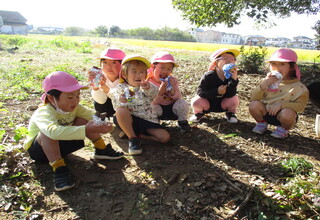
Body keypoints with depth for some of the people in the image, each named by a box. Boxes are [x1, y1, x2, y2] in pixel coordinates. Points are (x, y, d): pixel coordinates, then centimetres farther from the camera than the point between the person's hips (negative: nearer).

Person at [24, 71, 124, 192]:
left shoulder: (74, 107, -10)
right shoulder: (44, 113, -33)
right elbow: (53, 131, -53)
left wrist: (102, 125, -38)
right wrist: (86, 130, -59)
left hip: (61, 145, 6)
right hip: (37, 149, -6)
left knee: (83, 120, -12)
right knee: (48, 132, -38)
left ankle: (101, 150, -2)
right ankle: (58, 168, -34)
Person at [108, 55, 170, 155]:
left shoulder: (147, 87, 2)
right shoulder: (120, 88, 3)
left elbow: (155, 93, -21)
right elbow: (116, 107, 0)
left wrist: (148, 88, -45)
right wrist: (120, 101, -25)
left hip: (148, 121, 1)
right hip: (129, 120, -1)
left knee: (165, 137, -16)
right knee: (121, 111, -32)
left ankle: (139, 135, 2)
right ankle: (133, 138, -17)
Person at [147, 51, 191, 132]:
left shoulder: (172, 80, -4)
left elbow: (179, 97, -7)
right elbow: (151, 102, -21)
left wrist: (172, 91, -28)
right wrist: (160, 92, -36)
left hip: (172, 108, 3)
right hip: (159, 109, -3)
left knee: (182, 103, -23)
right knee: (151, 107, -34)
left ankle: (182, 121, 5)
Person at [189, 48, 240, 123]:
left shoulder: (232, 76, -16)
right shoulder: (208, 76, -21)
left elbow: (230, 95, -27)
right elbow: (200, 92, -25)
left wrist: (234, 80, -39)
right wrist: (217, 91, -34)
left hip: (222, 105, 2)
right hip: (207, 104, -1)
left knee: (234, 100, -26)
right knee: (196, 102, -29)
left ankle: (230, 113, 11)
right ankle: (199, 113, 9)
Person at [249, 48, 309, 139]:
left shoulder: (298, 87, -9)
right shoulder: (267, 81, -2)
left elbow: (300, 106, -16)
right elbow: (254, 98, -8)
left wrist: (282, 104, -29)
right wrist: (263, 85, -24)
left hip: (281, 115, -2)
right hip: (266, 112, 3)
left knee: (287, 113, -35)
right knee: (254, 105, -24)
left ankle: (283, 129, 0)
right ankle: (262, 123, 5)